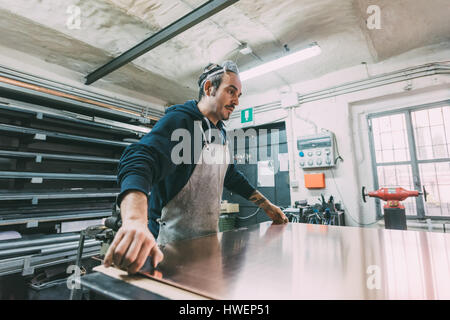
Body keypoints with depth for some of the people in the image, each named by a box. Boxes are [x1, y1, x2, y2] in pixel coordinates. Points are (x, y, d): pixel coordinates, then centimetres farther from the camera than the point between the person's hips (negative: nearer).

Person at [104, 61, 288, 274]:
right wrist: (135, 221, -51)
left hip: (209, 240, 8)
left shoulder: (221, 133, 11)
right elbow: (138, 163, -32)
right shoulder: (179, 120, -15)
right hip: (173, 245, -7)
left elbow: (232, 177, 21)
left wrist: (267, 206, 19)